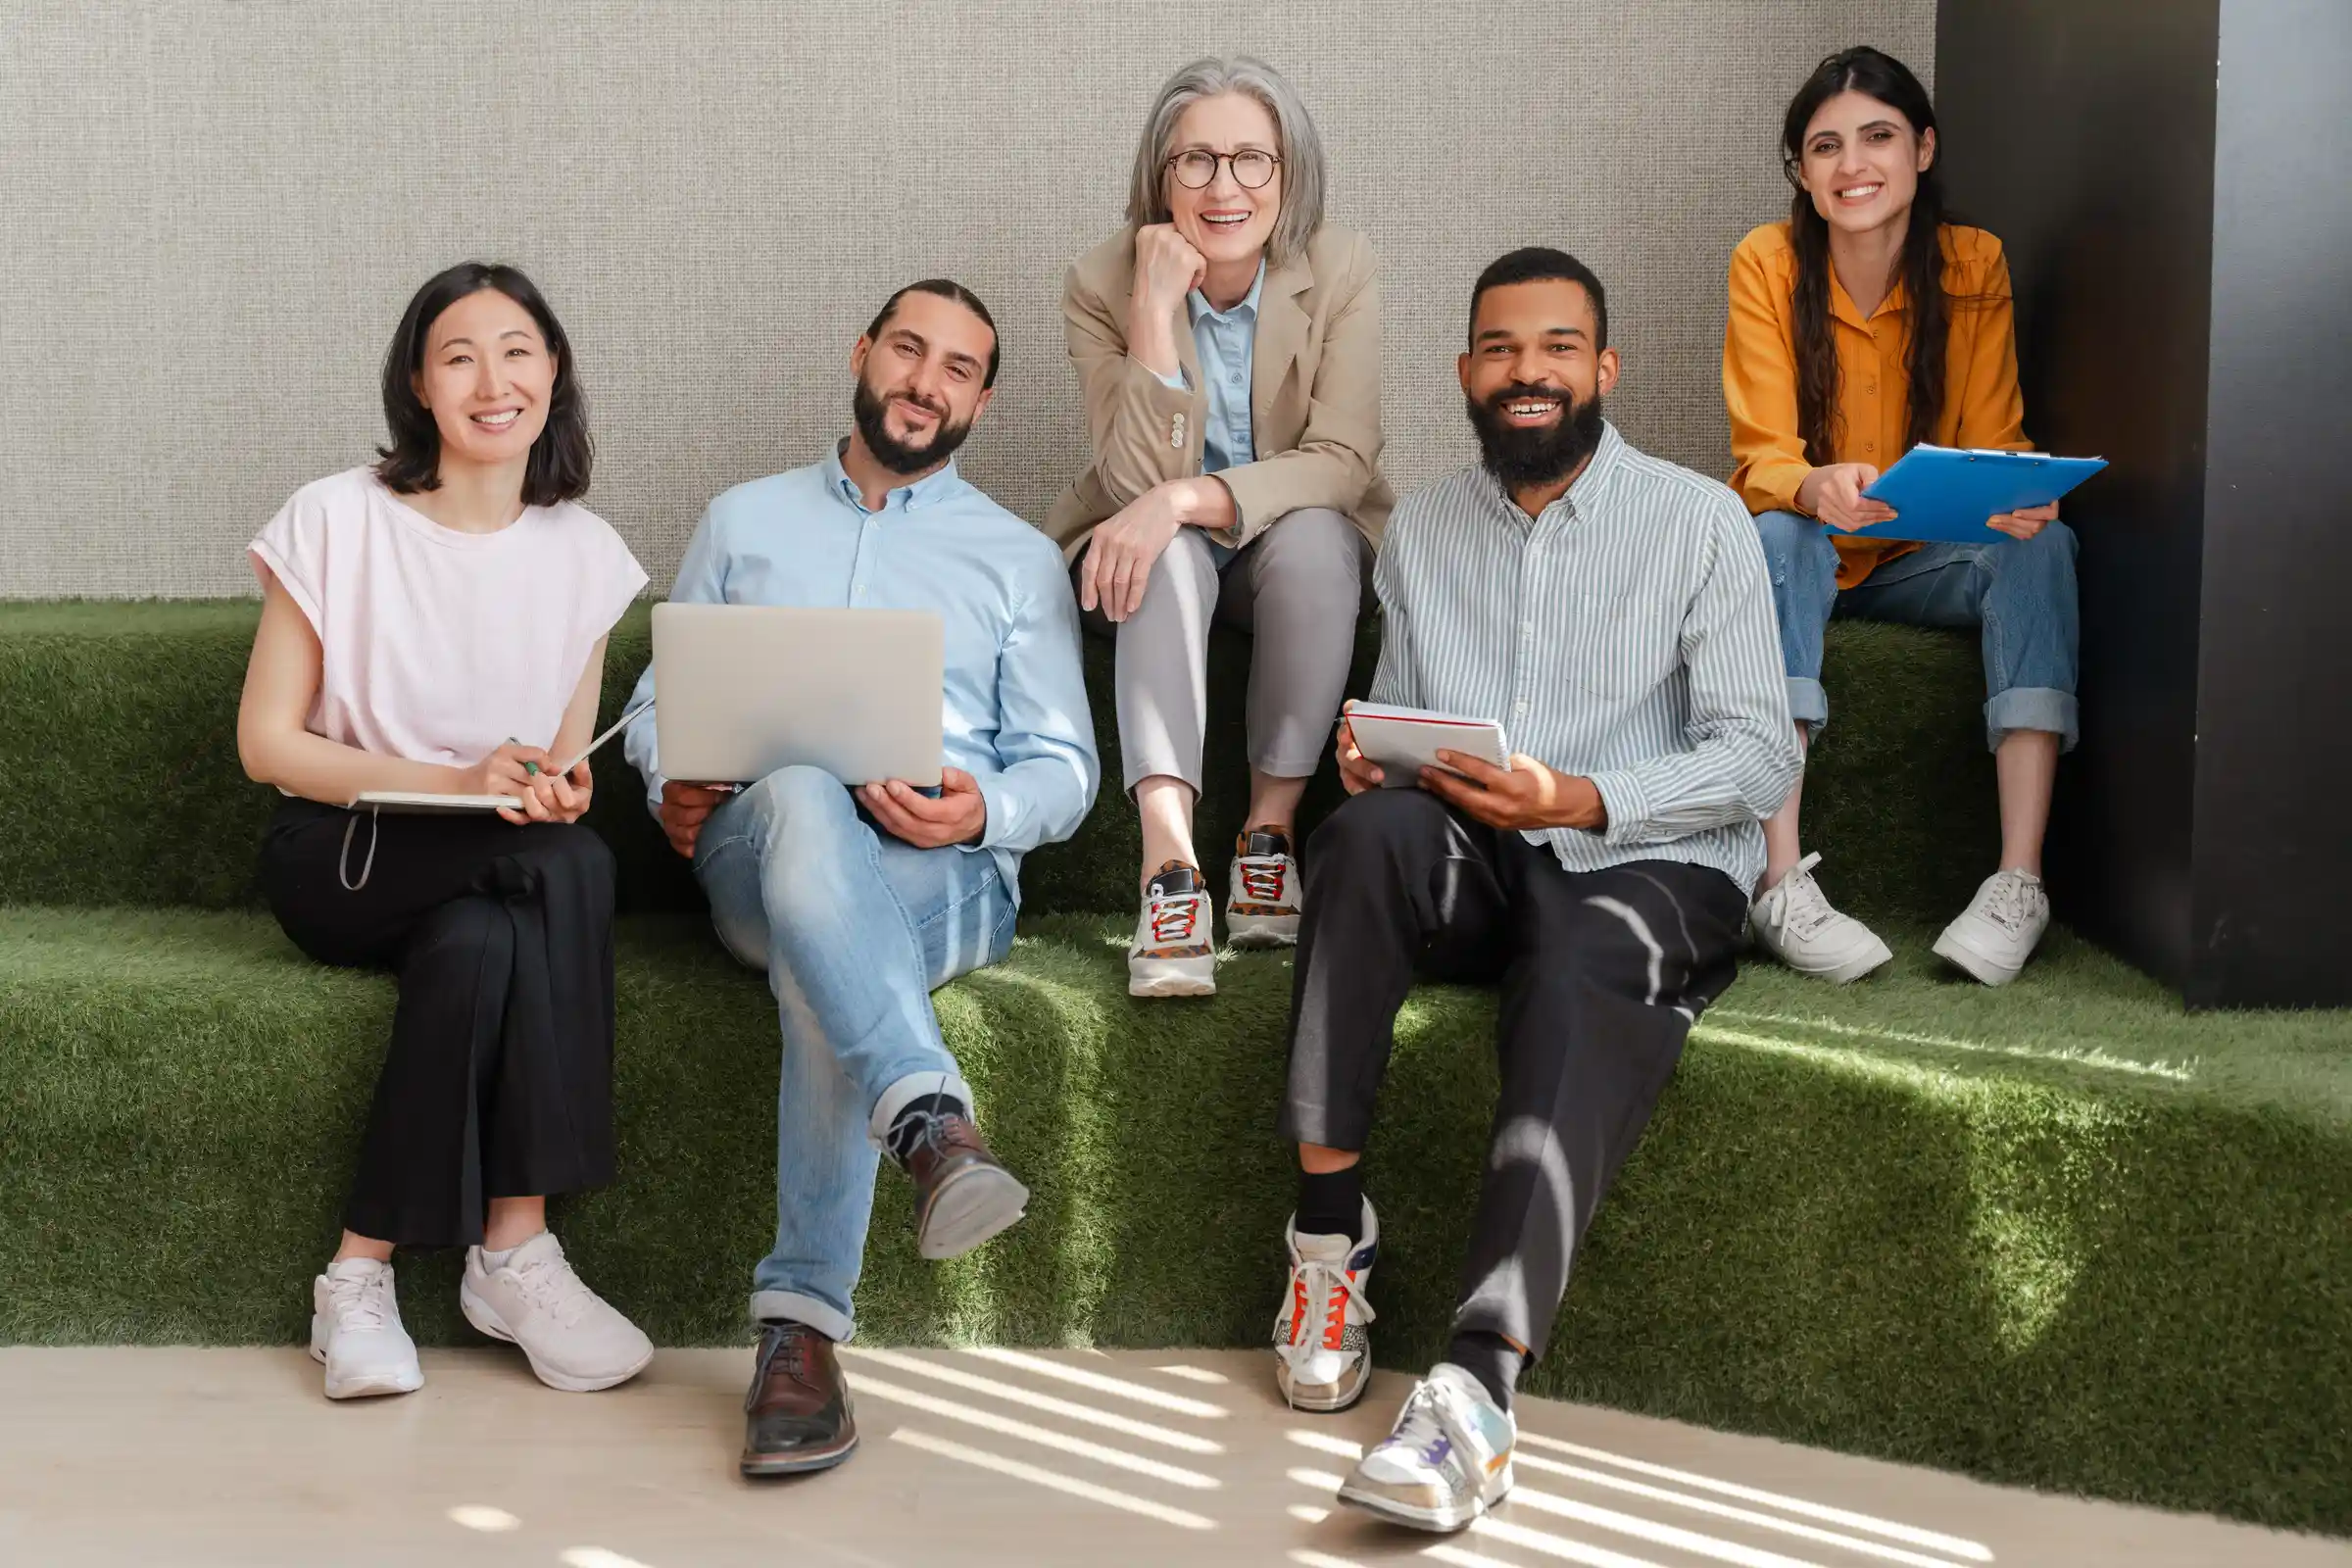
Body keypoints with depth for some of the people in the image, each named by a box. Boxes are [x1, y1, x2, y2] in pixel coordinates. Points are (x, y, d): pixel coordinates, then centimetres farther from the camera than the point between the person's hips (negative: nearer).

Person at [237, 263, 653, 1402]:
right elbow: (265, 743, -7)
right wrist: (451, 781, -19)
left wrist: (556, 787, -16)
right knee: (569, 867, -32)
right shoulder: (337, 520, -7)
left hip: (491, 881, 3)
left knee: (480, 947, -34)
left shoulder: (582, 551, 4)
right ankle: (514, 1251, -27)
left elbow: (565, 766, 10)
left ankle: (364, 1271, -22)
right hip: (341, 861, -3)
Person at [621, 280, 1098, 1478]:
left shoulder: (1018, 558, 22)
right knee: (804, 800, -39)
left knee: (822, 950, -38)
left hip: (945, 873, 0)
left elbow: (1065, 766, 13)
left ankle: (802, 1323, -42)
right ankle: (934, 1122, -57)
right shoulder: (746, 520, 27)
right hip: (755, 850, 1)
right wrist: (670, 781, -1)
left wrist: (987, 809, -11)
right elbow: (661, 696, 23)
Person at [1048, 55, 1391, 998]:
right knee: (1169, 552, -35)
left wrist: (1185, 499, -35)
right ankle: (1169, 864, -47)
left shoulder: (1340, 271, -14)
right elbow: (1136, 481, -22)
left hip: (1296, 546, 1)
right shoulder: (1103, 284, -14)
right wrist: (1156, 311, -31)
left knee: (1314, 534, -34)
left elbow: (1342, 461, -21)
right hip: (1153, 561, 0)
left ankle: (1270, 830, -24)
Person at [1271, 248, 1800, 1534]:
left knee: (1577, 996, -38)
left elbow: (1758, 758, -3)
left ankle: (1475, 1389, -49)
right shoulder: (1422, 528, 18)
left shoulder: (1699, 523, 4)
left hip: (1647, 865, -3)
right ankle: (1329, 1227, -29)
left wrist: (1581, 798, -19)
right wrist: (1370, 751, -5)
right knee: (1370, 831, -33)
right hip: (1467, 866, 3)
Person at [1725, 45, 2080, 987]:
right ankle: (1782, 884, -44)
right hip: (1804, 555, -2)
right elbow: (1762, 460, -17)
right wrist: (1817, 489, -41)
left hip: (1924, 561, 2)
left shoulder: (1972, 264, -6)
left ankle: (2020, 881, -35)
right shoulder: (1767, 264, -11)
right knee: (1775, 534, -35)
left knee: (2043, 545, -27)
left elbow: (1994, 443, -7)